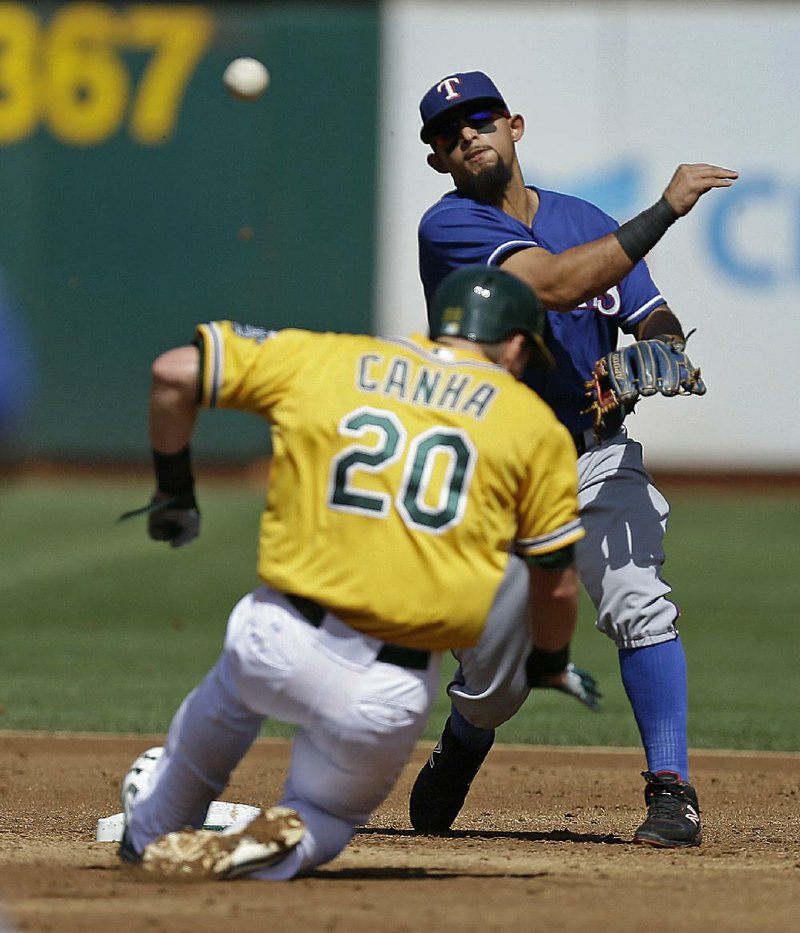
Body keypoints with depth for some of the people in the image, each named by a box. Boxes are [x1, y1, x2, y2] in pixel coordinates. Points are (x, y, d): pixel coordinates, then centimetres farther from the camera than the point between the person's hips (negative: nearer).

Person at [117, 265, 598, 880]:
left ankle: (154, 826, 46)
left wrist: (173, 489, 20)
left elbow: (175, 371, 6)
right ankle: (284, 844, -8)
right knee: (328, 818, 24)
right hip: (398, 692, -1)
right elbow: (557, 582, 10)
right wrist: (551, 665, 30)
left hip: (280, 649, 1)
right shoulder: (535, 425, 7)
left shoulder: (322, 360, 9)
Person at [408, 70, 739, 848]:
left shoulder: (589, 223, 7)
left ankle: (671, 791, -19)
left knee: (638, 603, -23)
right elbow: (554, 285, -26)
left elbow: (655, 322, 7)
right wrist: (665, 209, -26)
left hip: (597, 458, 3)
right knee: (496, 679, 2)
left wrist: (660, 352, -18)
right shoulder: (449, 228, -11)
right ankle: (460, 751, 37)